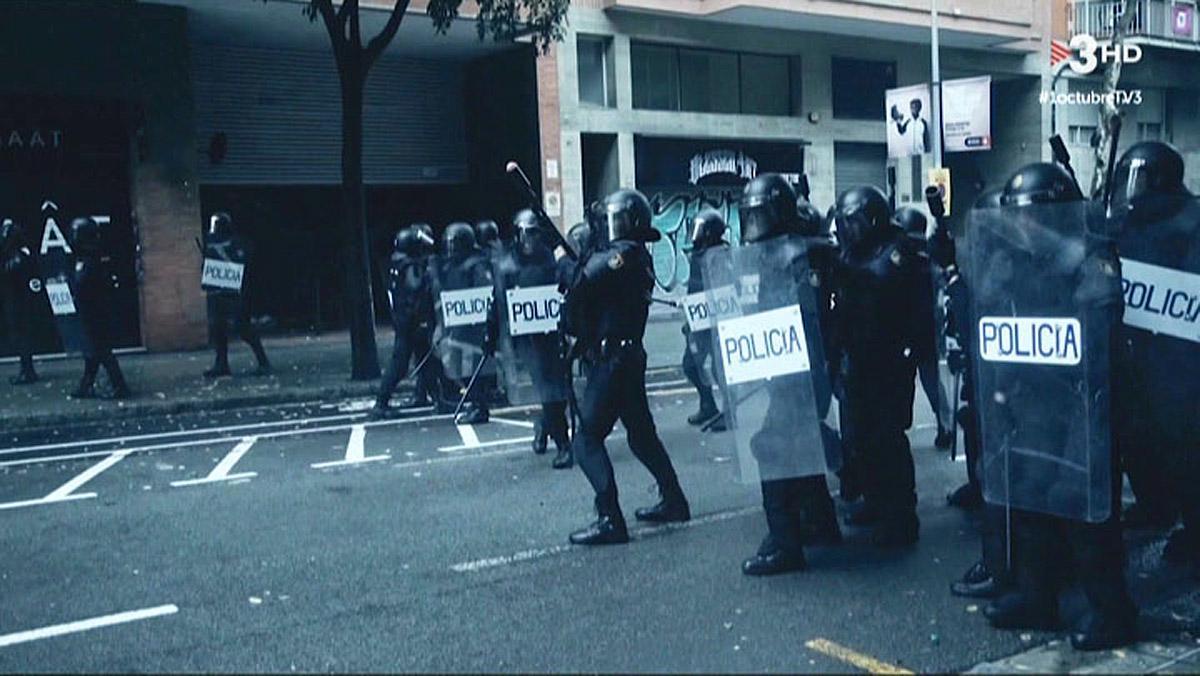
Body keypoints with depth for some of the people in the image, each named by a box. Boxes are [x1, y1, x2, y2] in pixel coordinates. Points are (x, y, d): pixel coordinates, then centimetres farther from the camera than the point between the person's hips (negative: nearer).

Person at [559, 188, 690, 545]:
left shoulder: (623, 254, -15)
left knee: (587, 439, -8)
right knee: (641, 433, 21)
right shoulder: (639, 256, 15)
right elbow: (598, 287, 13)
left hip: (611, 358, -10)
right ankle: (673, 502, 31)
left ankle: (610, 520, -11)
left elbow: (582, 284, -25)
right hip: (629, 356, 10)